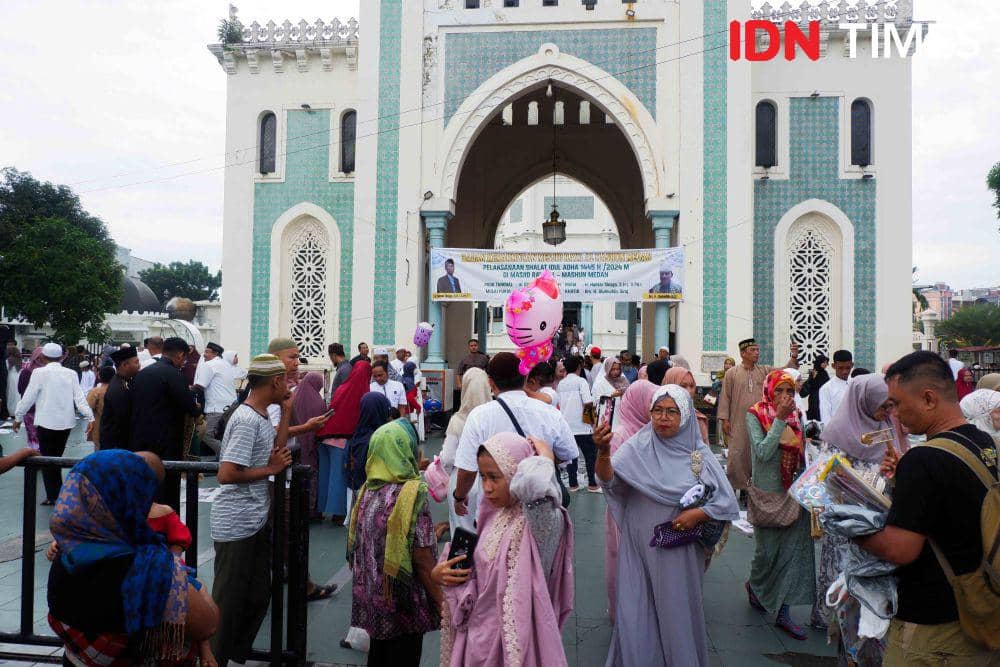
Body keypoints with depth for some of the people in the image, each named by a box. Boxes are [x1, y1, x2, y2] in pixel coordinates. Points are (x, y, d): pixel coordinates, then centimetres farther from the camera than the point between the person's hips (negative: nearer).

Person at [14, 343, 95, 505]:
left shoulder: (39, 373, -8)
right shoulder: (71, 374, 2)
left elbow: (28, 397, -4)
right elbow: (80, 398, -2)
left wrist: (18, 417, 8)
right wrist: (91, 418, -1)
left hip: (47, 422, -4)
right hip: (66, 422, 4)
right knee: (56, 459, 17)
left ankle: (52, 497, 8)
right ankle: (59, 493, 21)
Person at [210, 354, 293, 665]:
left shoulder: (262, 416, 8)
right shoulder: (247, 420, -22)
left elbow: (275, 451, 9)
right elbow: (226, 475, -26)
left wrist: (286, 411, 6)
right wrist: (270, 469, -16)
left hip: (257, 521, 9)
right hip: (236, 526, -9)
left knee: (258, 596, 18)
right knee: (229, 602, 6)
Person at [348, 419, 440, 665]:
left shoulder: (366, 491, -1)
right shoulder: (413, 494, -20)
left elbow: (355, 546, 7)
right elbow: (422, 559, -20)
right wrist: (441, 604, -11)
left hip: (370, 600, 6)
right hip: (403, 603, -6)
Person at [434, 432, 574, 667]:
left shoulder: (544, 520, -23)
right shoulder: (492, 515, 0)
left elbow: (532, 482, -47)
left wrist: (545, 458, -26)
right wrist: (439, 574, -6)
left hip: (518, 641, -6)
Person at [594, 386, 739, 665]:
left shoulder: (699, 453, -4)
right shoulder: (637, 447, -7)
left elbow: (727, 502, -1)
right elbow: (609, 480, -22)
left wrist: (698, 514, -17)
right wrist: (603, 452, -41)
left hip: (680, 550, 0)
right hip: (639, 549, 0)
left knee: (676, 611, 13)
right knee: (638, 613, 8)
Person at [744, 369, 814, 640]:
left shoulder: (796, 415, 5)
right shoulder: (755, 415, -10)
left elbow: (800, 455, 13)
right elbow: (763, 452, -22)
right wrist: (780, 419, -23)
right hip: (768, 492, -4)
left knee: (795, 547, 3)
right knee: (768, 547, 6)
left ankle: (784, 612, 11)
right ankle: (754, 585, 37)